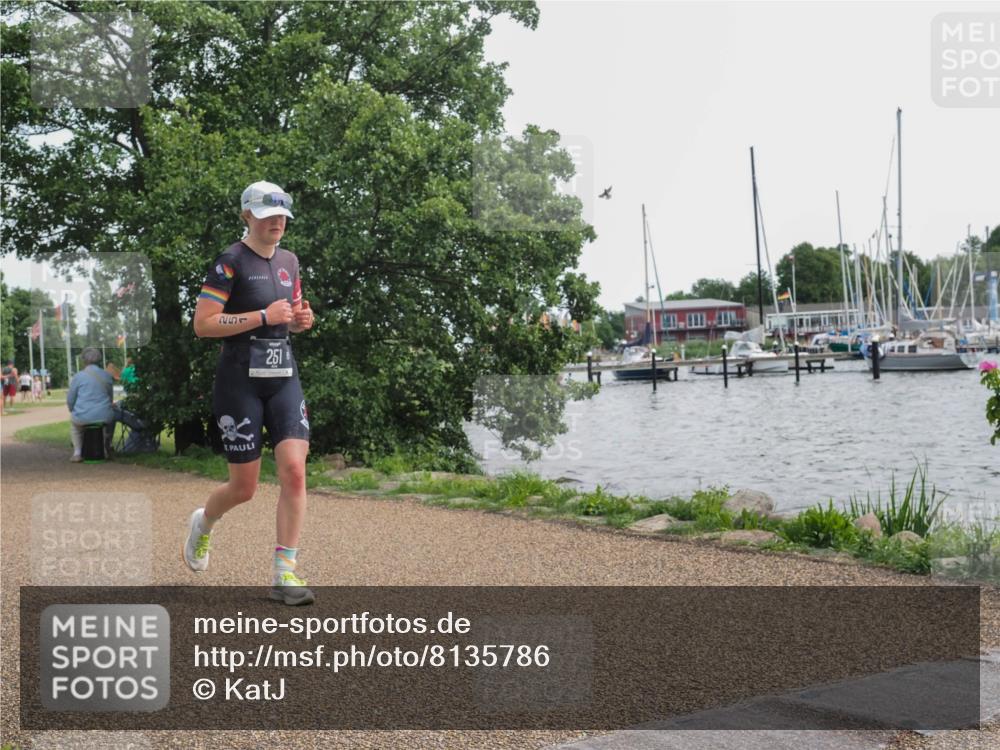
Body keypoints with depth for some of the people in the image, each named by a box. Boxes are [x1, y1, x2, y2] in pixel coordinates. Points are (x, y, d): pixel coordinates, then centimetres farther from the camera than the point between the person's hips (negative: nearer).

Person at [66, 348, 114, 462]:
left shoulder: (78, 376, -4)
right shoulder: (107, 375, 5)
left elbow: (70, 400, 3)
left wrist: (74, 411, 23)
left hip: (83, 418, -2)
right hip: (104, 417, 2)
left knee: (73, 421, 35)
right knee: (112, 416, 39)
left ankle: (77, 453, 23)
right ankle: (106, 450, 39)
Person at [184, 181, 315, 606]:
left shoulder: (288, 262, 13)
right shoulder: (230, 262, -8)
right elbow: (202, 325, -14)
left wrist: (301, 320, 3)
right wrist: (264, 316, -19)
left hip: (284, 379, 5)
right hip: (240, 380, -5)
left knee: (294, 471, -10)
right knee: (244, 488, 1)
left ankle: (284, 574, -4)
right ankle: (203, 522, 36)